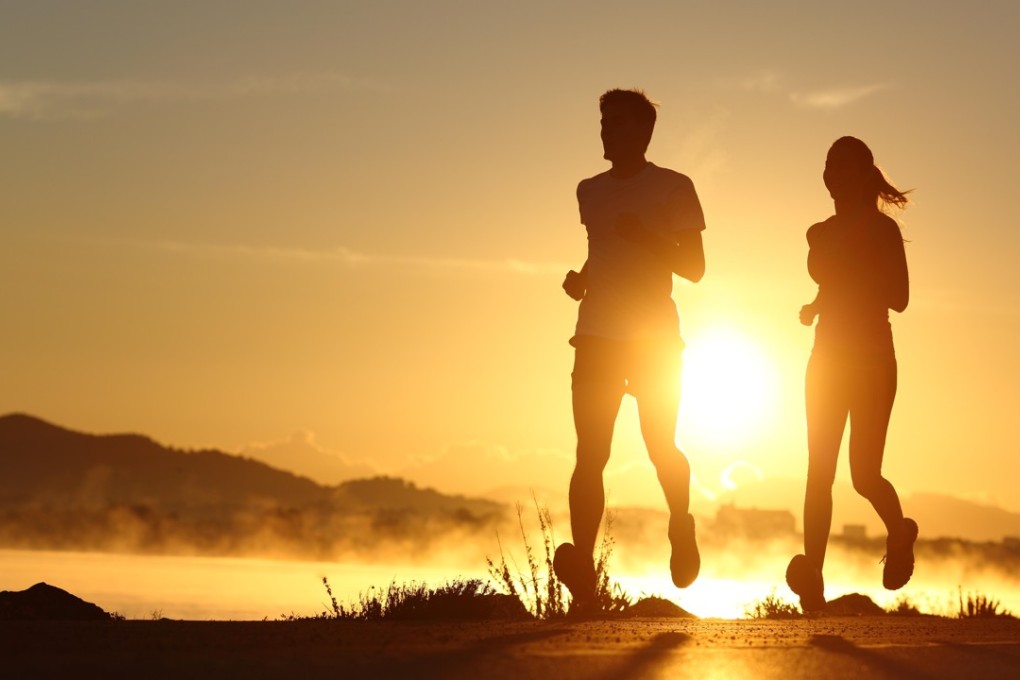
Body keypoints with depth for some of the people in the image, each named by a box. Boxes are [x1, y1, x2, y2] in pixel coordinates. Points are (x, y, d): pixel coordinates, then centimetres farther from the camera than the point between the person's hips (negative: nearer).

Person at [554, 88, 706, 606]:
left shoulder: (673, 188, 1)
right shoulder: (590, 191, 16)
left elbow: (694, 268, -1)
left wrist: (645, 238, -16)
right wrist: (580, 279, 8)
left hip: (654, 335, -4)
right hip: (596, 337, 4)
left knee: (660, 446, -5)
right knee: (589, 455, -9)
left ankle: (681, 527, 25)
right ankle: (582, 564, -17)